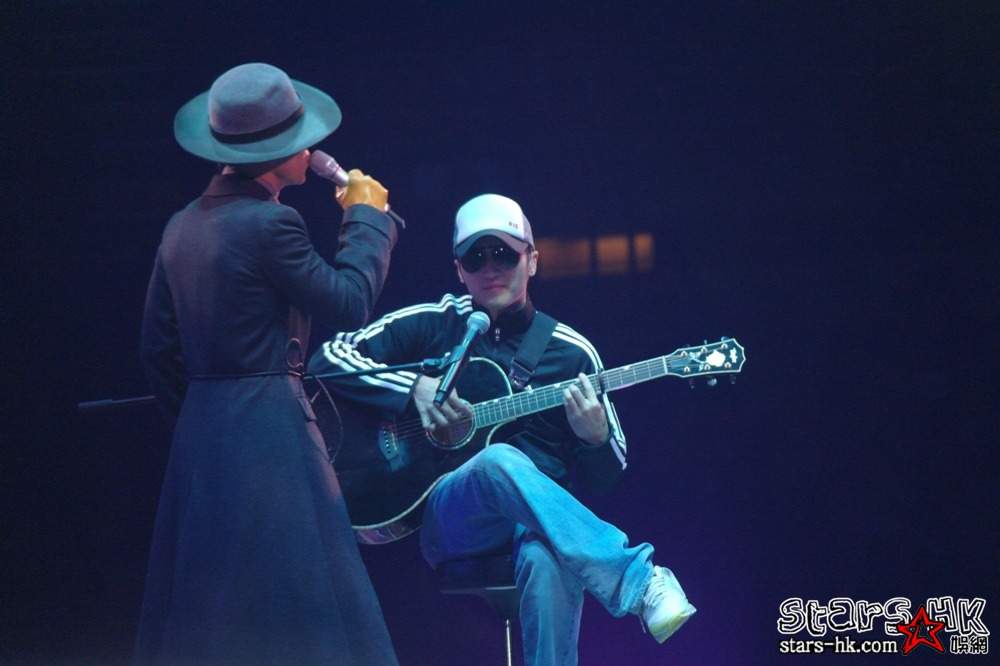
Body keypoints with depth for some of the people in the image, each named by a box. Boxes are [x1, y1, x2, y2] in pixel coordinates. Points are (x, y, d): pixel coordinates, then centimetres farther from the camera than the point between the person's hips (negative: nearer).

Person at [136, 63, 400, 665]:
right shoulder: (269, 224, -15)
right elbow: (350, 303, -10)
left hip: (200, 430, 8)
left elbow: (159, 349, 14)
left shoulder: (183, 226, 10)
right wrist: (366, 217, 2)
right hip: (271, 431, -8)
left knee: (208, 617, 12)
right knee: (290, 614, -5)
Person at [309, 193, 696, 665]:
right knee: (501, 461, -38)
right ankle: (639, 583, -41)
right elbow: (328, 359, 3)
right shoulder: (431, 326, 9)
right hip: (450, 518, 0)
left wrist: (595, 438, -14)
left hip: (542, 516, 0)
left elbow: (602, 478, 11)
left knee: (547, 560, -40)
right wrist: (413, 387, -10)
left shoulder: (571, 353, 11)